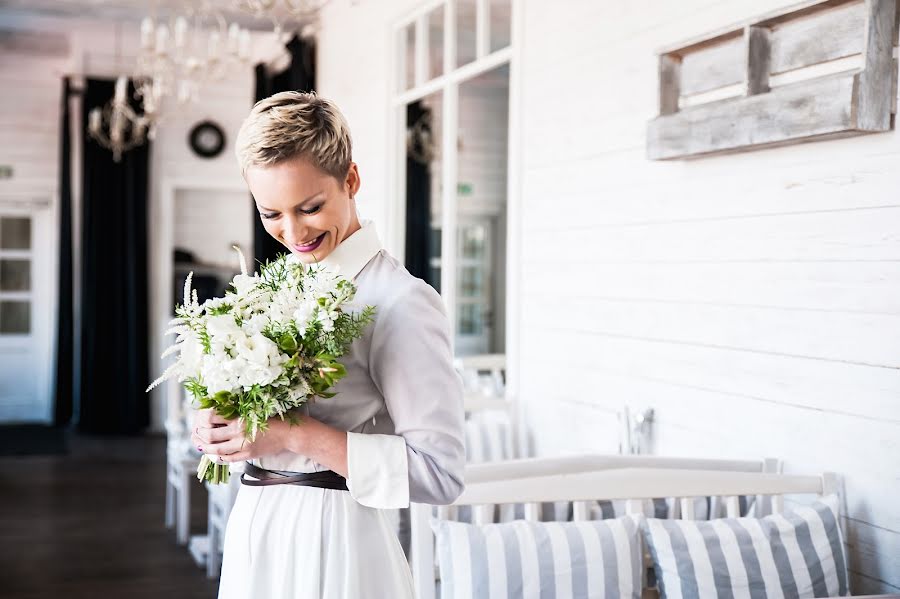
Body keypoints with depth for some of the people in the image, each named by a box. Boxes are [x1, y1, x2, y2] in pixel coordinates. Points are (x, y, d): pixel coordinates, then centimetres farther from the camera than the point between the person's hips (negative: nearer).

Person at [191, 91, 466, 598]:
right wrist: (224, 428, -4)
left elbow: (440, 472, -21)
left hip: (331, 543, -7)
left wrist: (294, 434, -25)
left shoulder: (401, 302, -17)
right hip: (256, 535, 7)